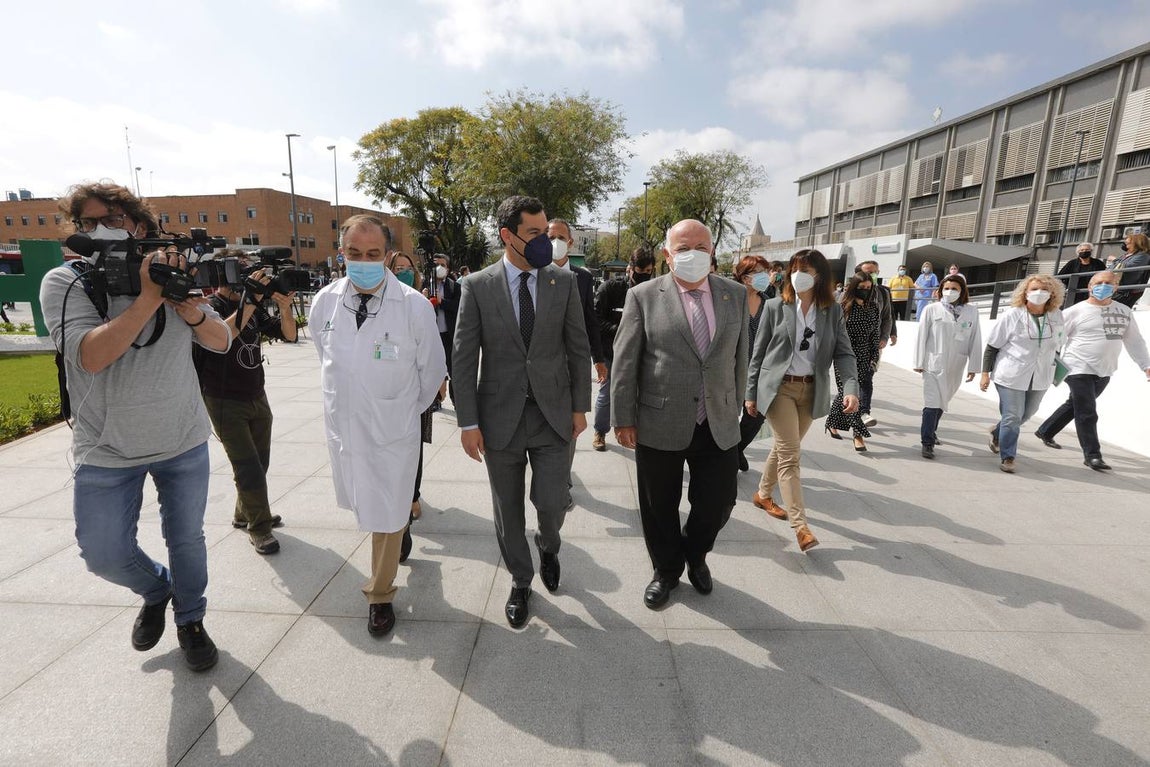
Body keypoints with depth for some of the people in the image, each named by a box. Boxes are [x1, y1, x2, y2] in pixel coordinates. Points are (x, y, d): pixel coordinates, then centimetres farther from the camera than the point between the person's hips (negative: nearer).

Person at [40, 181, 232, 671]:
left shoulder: (172, 274, -1)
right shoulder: (64, 283, -7)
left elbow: (221, 342, -4)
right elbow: (91, 356, -23)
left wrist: (188, 306, -23)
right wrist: (149, 298, -29)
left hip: (184, 443, 1)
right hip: (106, 451, 0)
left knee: (187, 540, 12)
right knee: (103, 554, 5)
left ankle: (190, 620, 35)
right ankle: (156, 591, 37)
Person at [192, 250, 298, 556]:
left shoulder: (254, 306, 4)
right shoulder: (209, 307, -12)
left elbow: (289, 335, -1)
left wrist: (284, 306, -18)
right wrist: (249, 301, -34)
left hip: (257, 397, 6)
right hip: (225, 403, -6)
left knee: (260, 463, 14)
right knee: (248, 468, -3)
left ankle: (245, 514, 34)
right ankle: (259, 526, 13)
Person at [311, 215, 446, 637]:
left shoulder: (415, 305, -17)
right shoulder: (324, 302, -5)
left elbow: (432, 369, -4)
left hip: (393, 429, -4)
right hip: (342, 424, 4)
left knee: (386, 518, 8)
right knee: (363, 504, 23)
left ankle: (380, 595, 31)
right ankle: (401, 525, 55)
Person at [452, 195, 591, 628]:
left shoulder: (564, 282, 2)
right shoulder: (477, 286, -3)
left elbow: (579, 348, 5)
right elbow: (464, 358, -3)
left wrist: (580, 408, 3)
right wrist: (468, 422, -6)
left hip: (553, 413, 1)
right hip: (501, 416, 0)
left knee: (552, 502, -1)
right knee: (508, 509, 12)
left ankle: (548, 547, 36)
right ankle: (520, 581, 36)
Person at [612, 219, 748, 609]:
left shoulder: (735, 295, 5)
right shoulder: (644, 296, -5)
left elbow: (739, 357, 10)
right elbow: (625, 362, -5)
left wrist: (733, 407, 11)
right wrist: (624, 419, -6)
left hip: (719, 426, 3)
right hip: (660, 426, -2)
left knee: (718, 503, 12)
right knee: (659, 508, 13)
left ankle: (695, 555, 44)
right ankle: (666, 570, 40)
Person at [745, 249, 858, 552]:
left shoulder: (833, 311, 4)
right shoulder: (775, 307, -2)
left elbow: (844, 353, 0)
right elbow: (759, 352, 0)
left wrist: (851, 387, -17)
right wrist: (751, 393, 0)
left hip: (811, 390, 3)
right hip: (778, 387, -3)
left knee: (785, 448, 15)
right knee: (790, 454, -8)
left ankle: (763, 494, 37)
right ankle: (800, 525, -5)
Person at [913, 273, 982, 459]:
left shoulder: (971, 312, 4)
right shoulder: (932, 309, -2)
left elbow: (975, 341, 5)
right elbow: (922, 337, -1)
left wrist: (973, 367, 2)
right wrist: (918, 363, -2)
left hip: (955, 367, 3)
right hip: (934, 364, -3)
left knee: (941, 402, 16)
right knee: (932, 404, -7)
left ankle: (931, 431, 36)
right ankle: (927, 443, -4)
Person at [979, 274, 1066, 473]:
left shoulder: (1056, 316, 3)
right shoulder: (1011, 316, -9)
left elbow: (1059, 341, 18)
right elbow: (992, 346, -6)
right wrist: (985, 373, -8)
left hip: (1040, 378, 5)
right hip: (1010, 376, -5)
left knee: (1026, 414, 18)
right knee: (1012, 418, -3)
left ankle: (997, 433, 44)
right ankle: (1007, 457, 10)